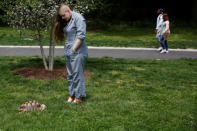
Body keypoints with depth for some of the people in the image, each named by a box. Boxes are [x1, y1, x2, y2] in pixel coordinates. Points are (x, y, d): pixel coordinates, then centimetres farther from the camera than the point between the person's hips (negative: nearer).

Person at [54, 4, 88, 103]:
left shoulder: (78, 18, -10)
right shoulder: (66, 21, 17)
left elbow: (81, 35, -17)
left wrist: (74, 49, -16)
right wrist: (67, 49, 8)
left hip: (77, 52, -9)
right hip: (68, 52, 9)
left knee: (77, 74, -4)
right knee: (70, 75, 12)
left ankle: (79, 97, 5)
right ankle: (71, 95, 21)